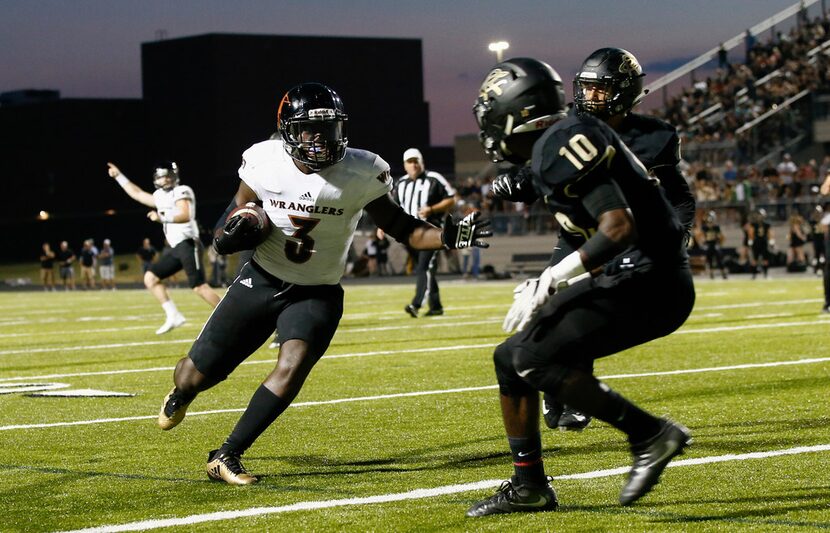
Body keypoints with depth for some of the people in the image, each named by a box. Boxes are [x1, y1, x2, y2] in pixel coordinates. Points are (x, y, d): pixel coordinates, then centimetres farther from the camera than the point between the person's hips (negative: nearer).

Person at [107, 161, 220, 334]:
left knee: (199, 287, -15)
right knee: (151, 278, 5)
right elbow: (138, 194, 33)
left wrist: (162, 217, -32)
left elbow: (185, 216, -24)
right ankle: (173, 316, 2)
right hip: (176, 248, 9)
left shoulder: (181, 192, -8)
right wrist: (119, 176, 34)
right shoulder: (161, 196, 19)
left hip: (188, 244, -9)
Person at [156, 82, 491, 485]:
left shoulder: (360, 174, -15)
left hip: (317, 294, -1)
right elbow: (241, 210, 6)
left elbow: (399, 227, -4)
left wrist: (448, 237, -21)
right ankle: (181, 393, 45)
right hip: (261, 281, 1)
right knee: (197, 375, 4)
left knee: (292, 368, -27)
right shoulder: (264, 163, -12)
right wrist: (234, 233, -17)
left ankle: (226, 458, -13)